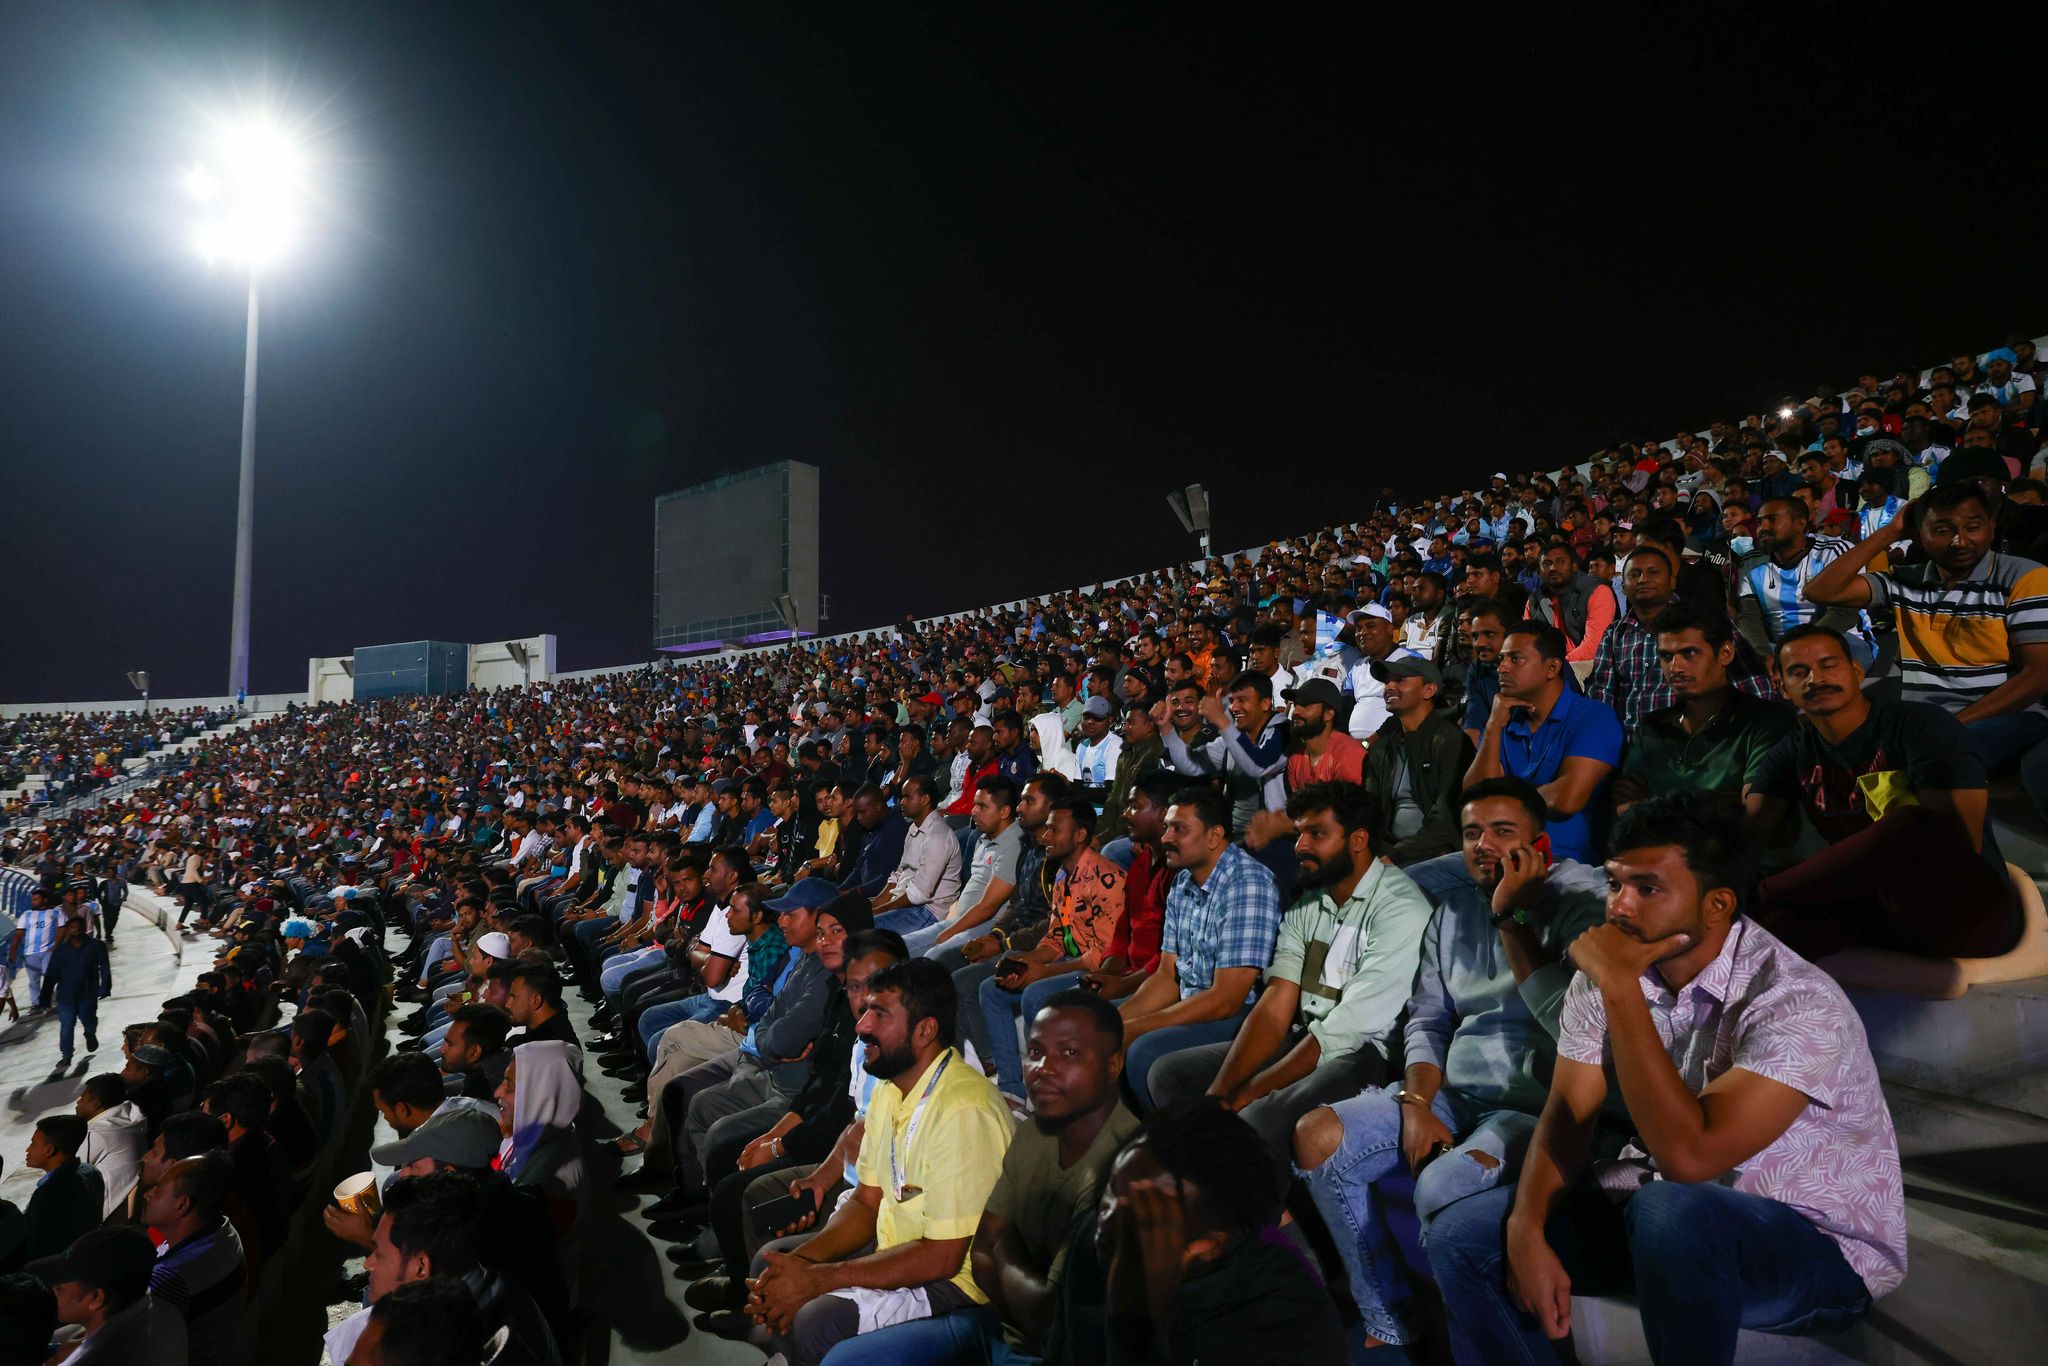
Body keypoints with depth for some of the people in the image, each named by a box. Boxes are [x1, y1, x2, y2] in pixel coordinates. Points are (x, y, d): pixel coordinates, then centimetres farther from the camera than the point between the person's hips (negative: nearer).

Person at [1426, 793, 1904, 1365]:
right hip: (1661, 1211, 6)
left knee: (1670, 1214, -39)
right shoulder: (1604, 977, -7)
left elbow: (1688, 1155, -36)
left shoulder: (1795, 1002, -27)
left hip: (1822, 1246, -6)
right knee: (1460, 1237, -9)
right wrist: (1528, 1230, -19)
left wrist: (1621, 988, -35)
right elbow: (1569, 1116, -3)